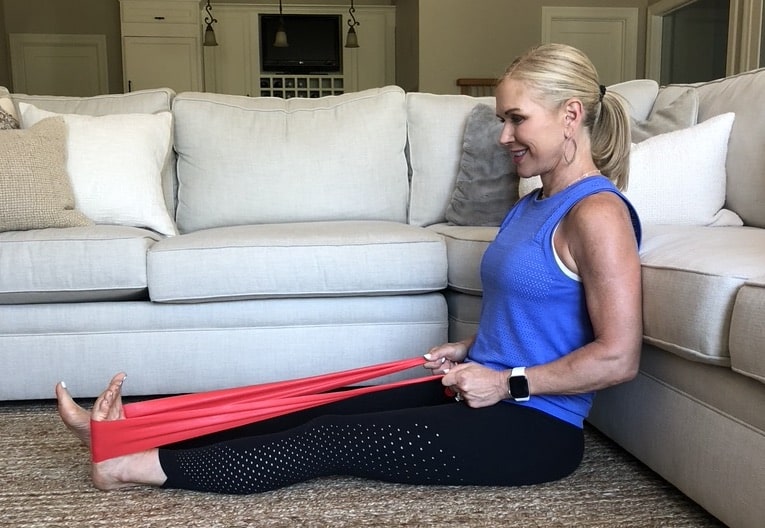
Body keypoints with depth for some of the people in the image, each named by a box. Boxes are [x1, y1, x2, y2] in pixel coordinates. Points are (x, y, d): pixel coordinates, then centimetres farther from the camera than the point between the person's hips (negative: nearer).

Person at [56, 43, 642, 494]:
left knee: (330, 440, -13)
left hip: (535, 427, -8)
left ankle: (136, 463, -5)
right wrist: (469, 352, 5)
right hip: (486, 394, 8)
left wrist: (508, 382, -16)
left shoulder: (596, 213, -17)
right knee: (323, 411, -4)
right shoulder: (533, 205, 12)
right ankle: (133, 432, -1)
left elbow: (618, 357, -20)